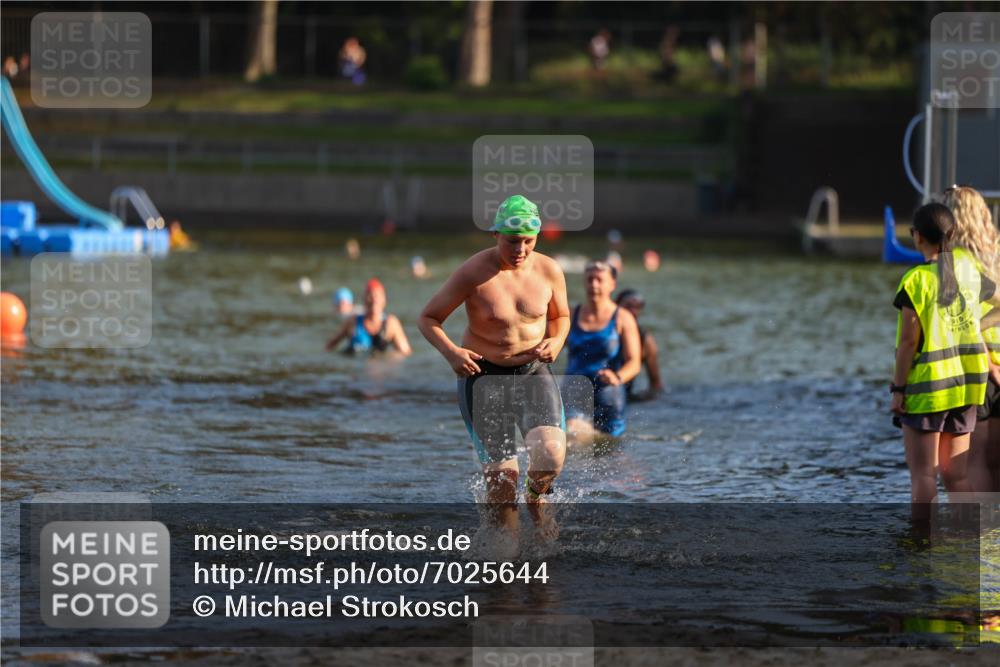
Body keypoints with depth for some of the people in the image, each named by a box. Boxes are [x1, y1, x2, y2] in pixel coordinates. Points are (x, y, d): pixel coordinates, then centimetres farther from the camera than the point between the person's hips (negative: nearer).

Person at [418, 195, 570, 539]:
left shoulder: (549, 271, -3)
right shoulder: (473, 273, -14)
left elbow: (561, 317, 16)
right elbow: (429, 318, -5)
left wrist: (556, 341, -7)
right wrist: (450, 351, -23)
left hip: (533, 372, 2)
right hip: (483, 376, -2)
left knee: (550, 452, -22)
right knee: (502, 472, -7)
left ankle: (536, 497, 12)